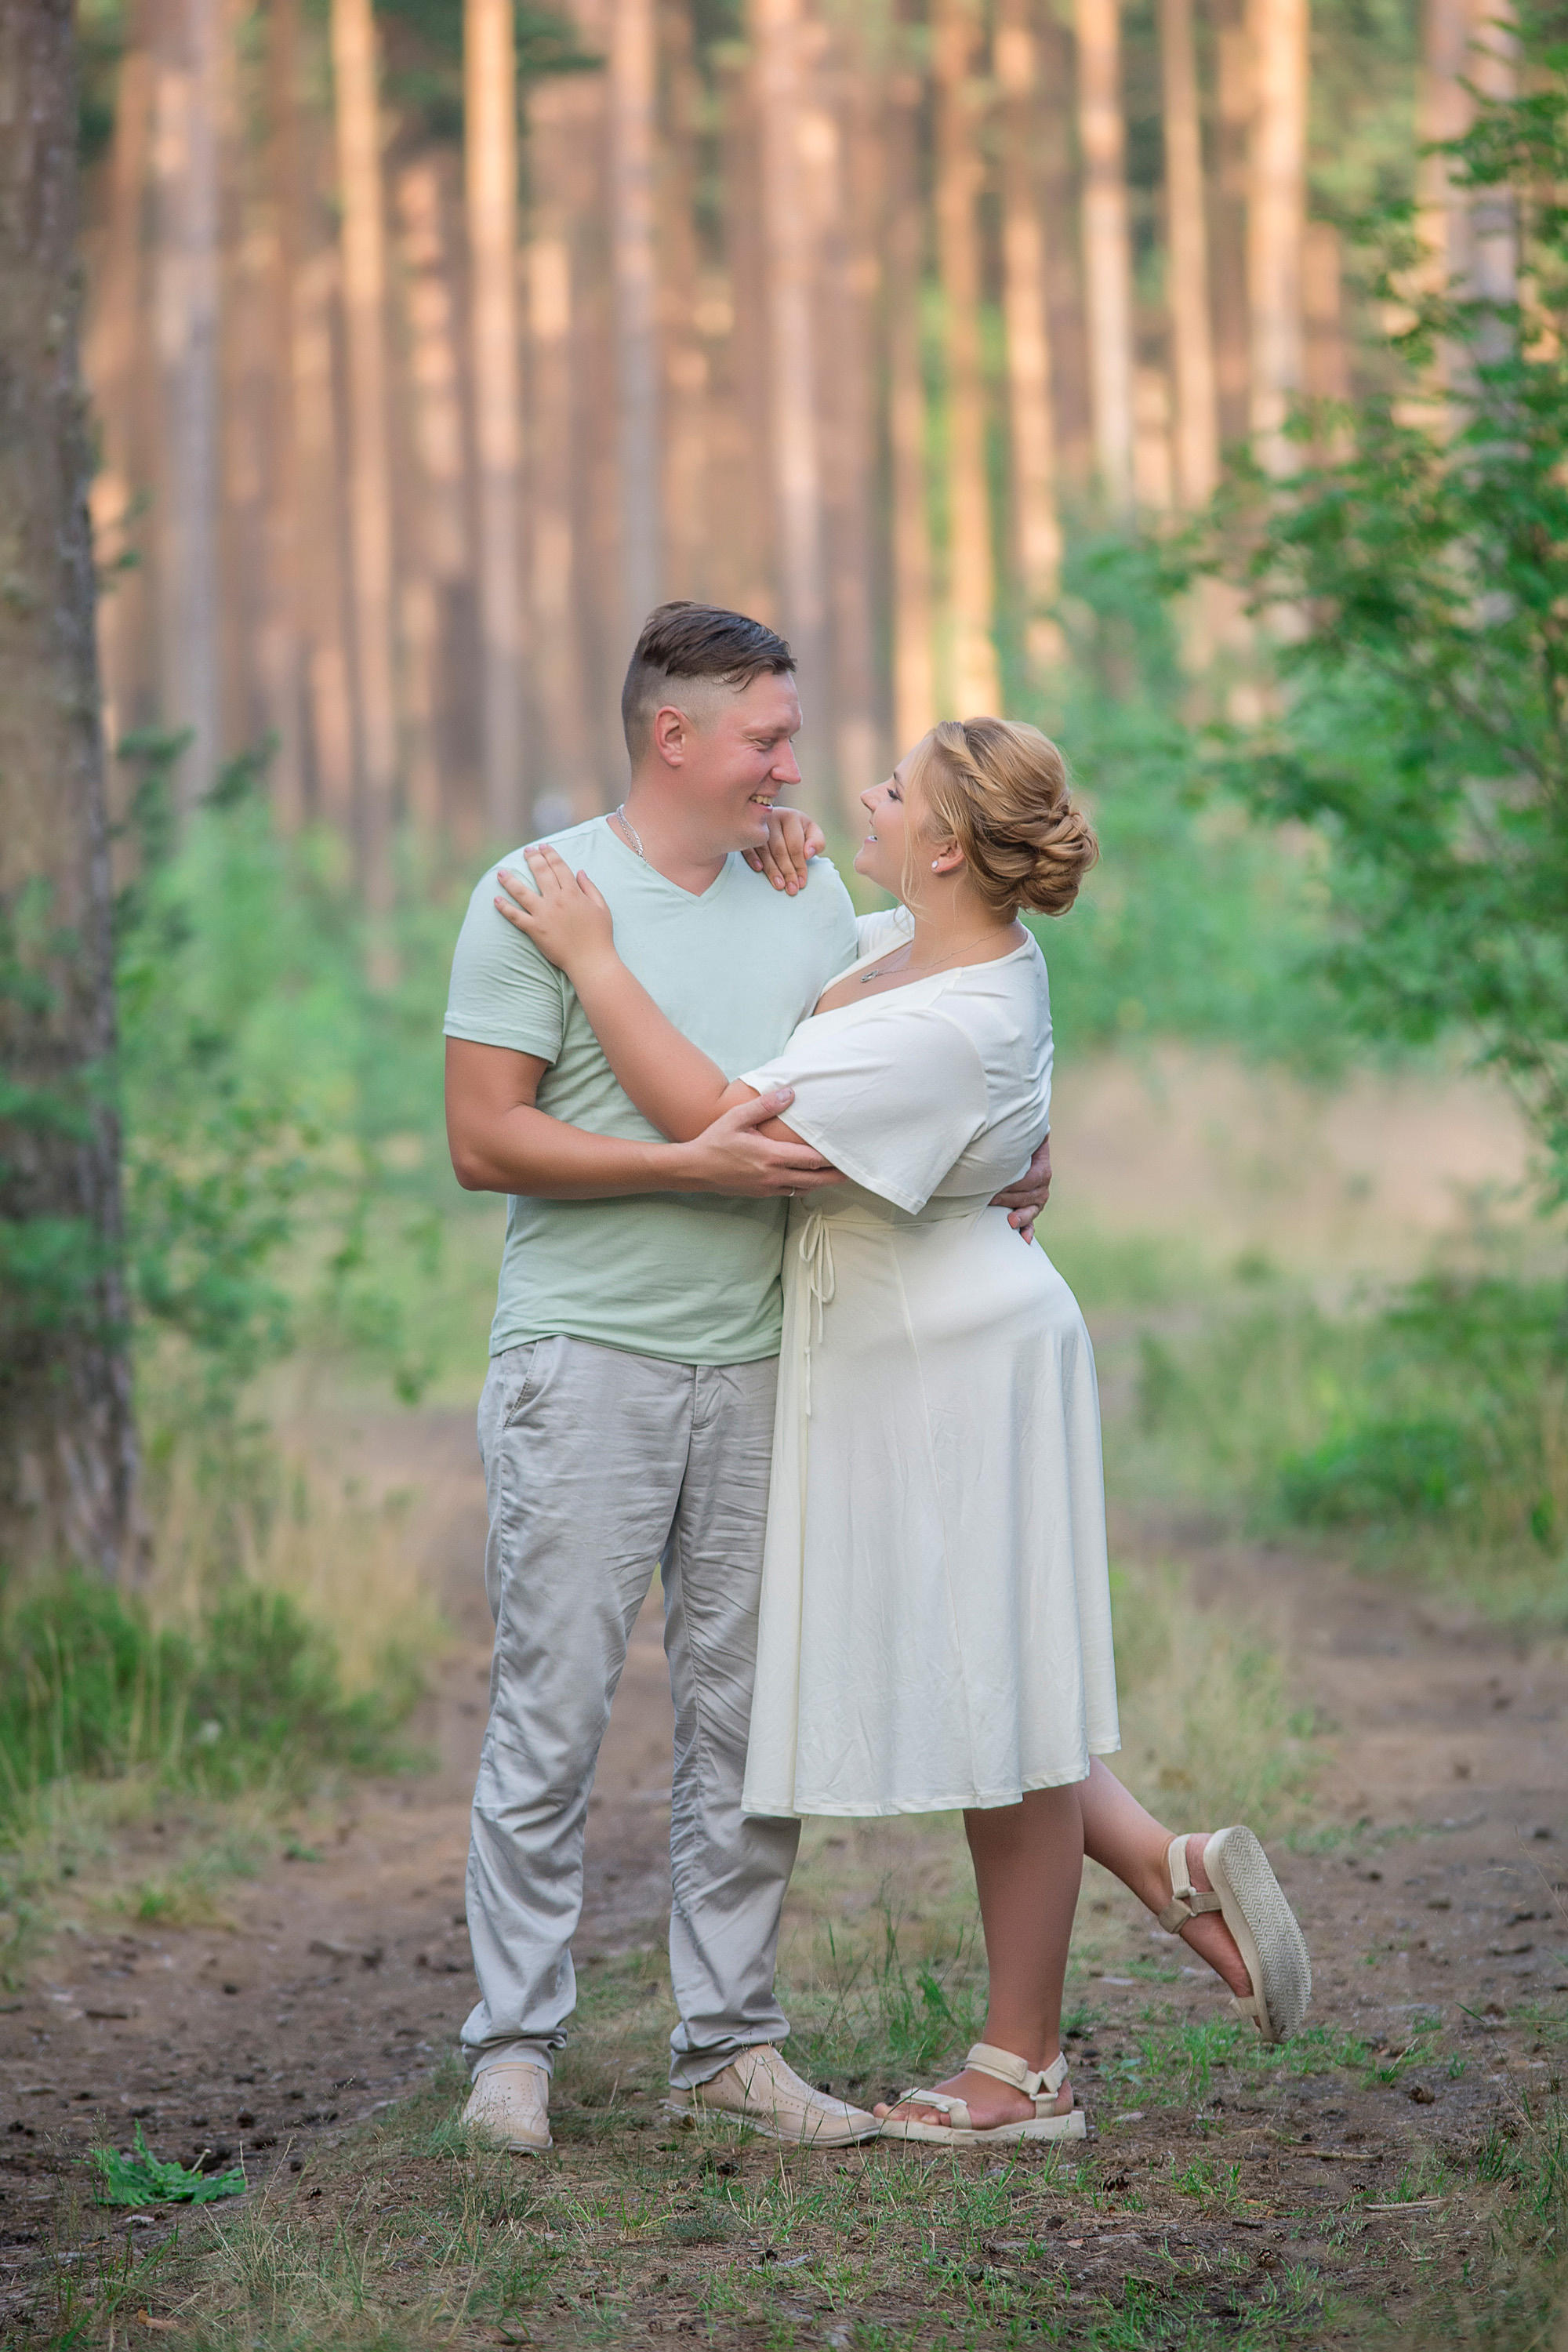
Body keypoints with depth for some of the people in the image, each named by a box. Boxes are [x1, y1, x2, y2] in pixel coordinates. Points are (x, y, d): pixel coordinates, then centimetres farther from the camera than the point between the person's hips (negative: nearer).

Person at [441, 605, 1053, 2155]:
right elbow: (483, 1141, -11)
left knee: (748, 1718, 7)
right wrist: (696, 1167, -18)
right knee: (551, 1711, -4)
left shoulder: (809, 896, 12)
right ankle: (515, 2042, 6)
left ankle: (731, 2040, 14)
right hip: (584, 1361, -5)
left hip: (755, 1367, 5)